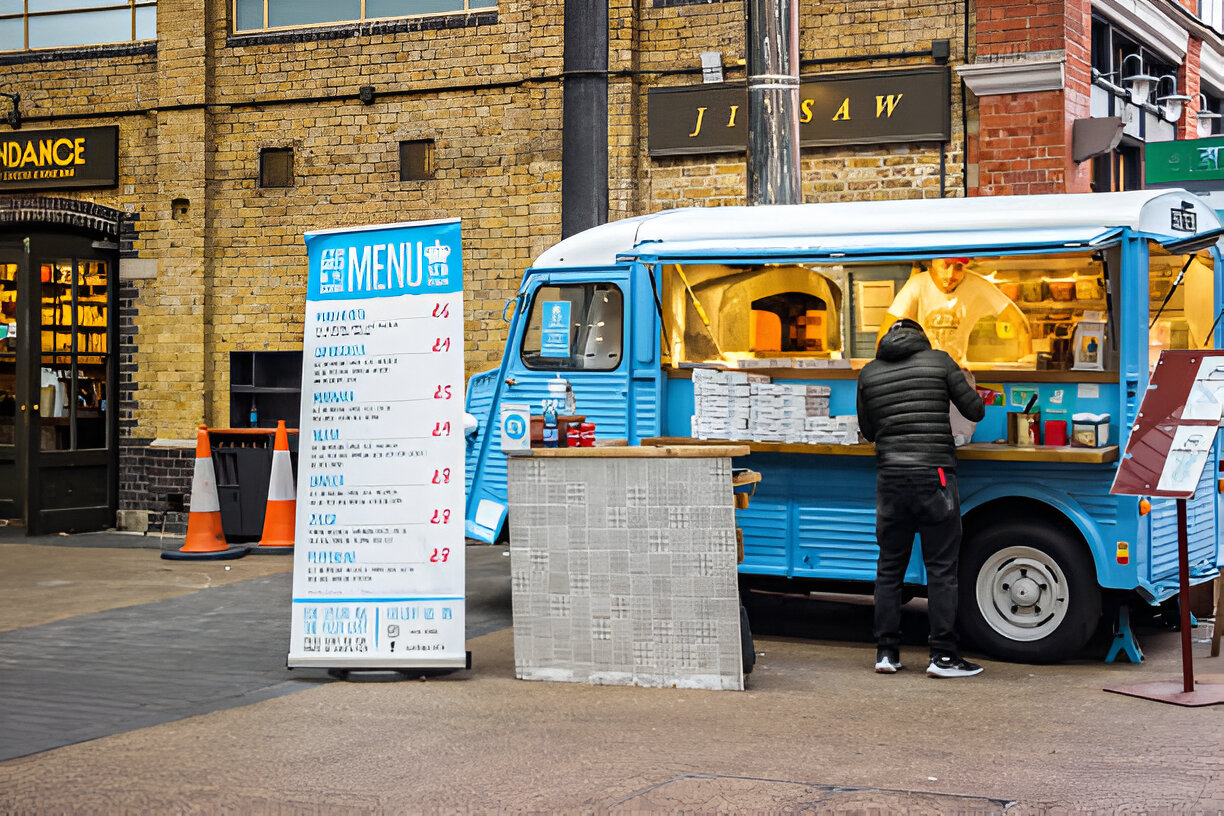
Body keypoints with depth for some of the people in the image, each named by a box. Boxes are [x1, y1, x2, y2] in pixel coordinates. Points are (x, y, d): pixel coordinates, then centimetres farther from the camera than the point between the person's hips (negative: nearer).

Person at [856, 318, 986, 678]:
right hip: (934, 476, -3)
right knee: (941, 568, 1)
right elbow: (975, 411, 5)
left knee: (889, 567, 11)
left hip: (891, 478, 3)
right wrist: (973, 394, 26)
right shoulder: (939, 361, 2)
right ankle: (942, 655, 0)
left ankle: (887, 652, 13)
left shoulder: (869, 373, 9)